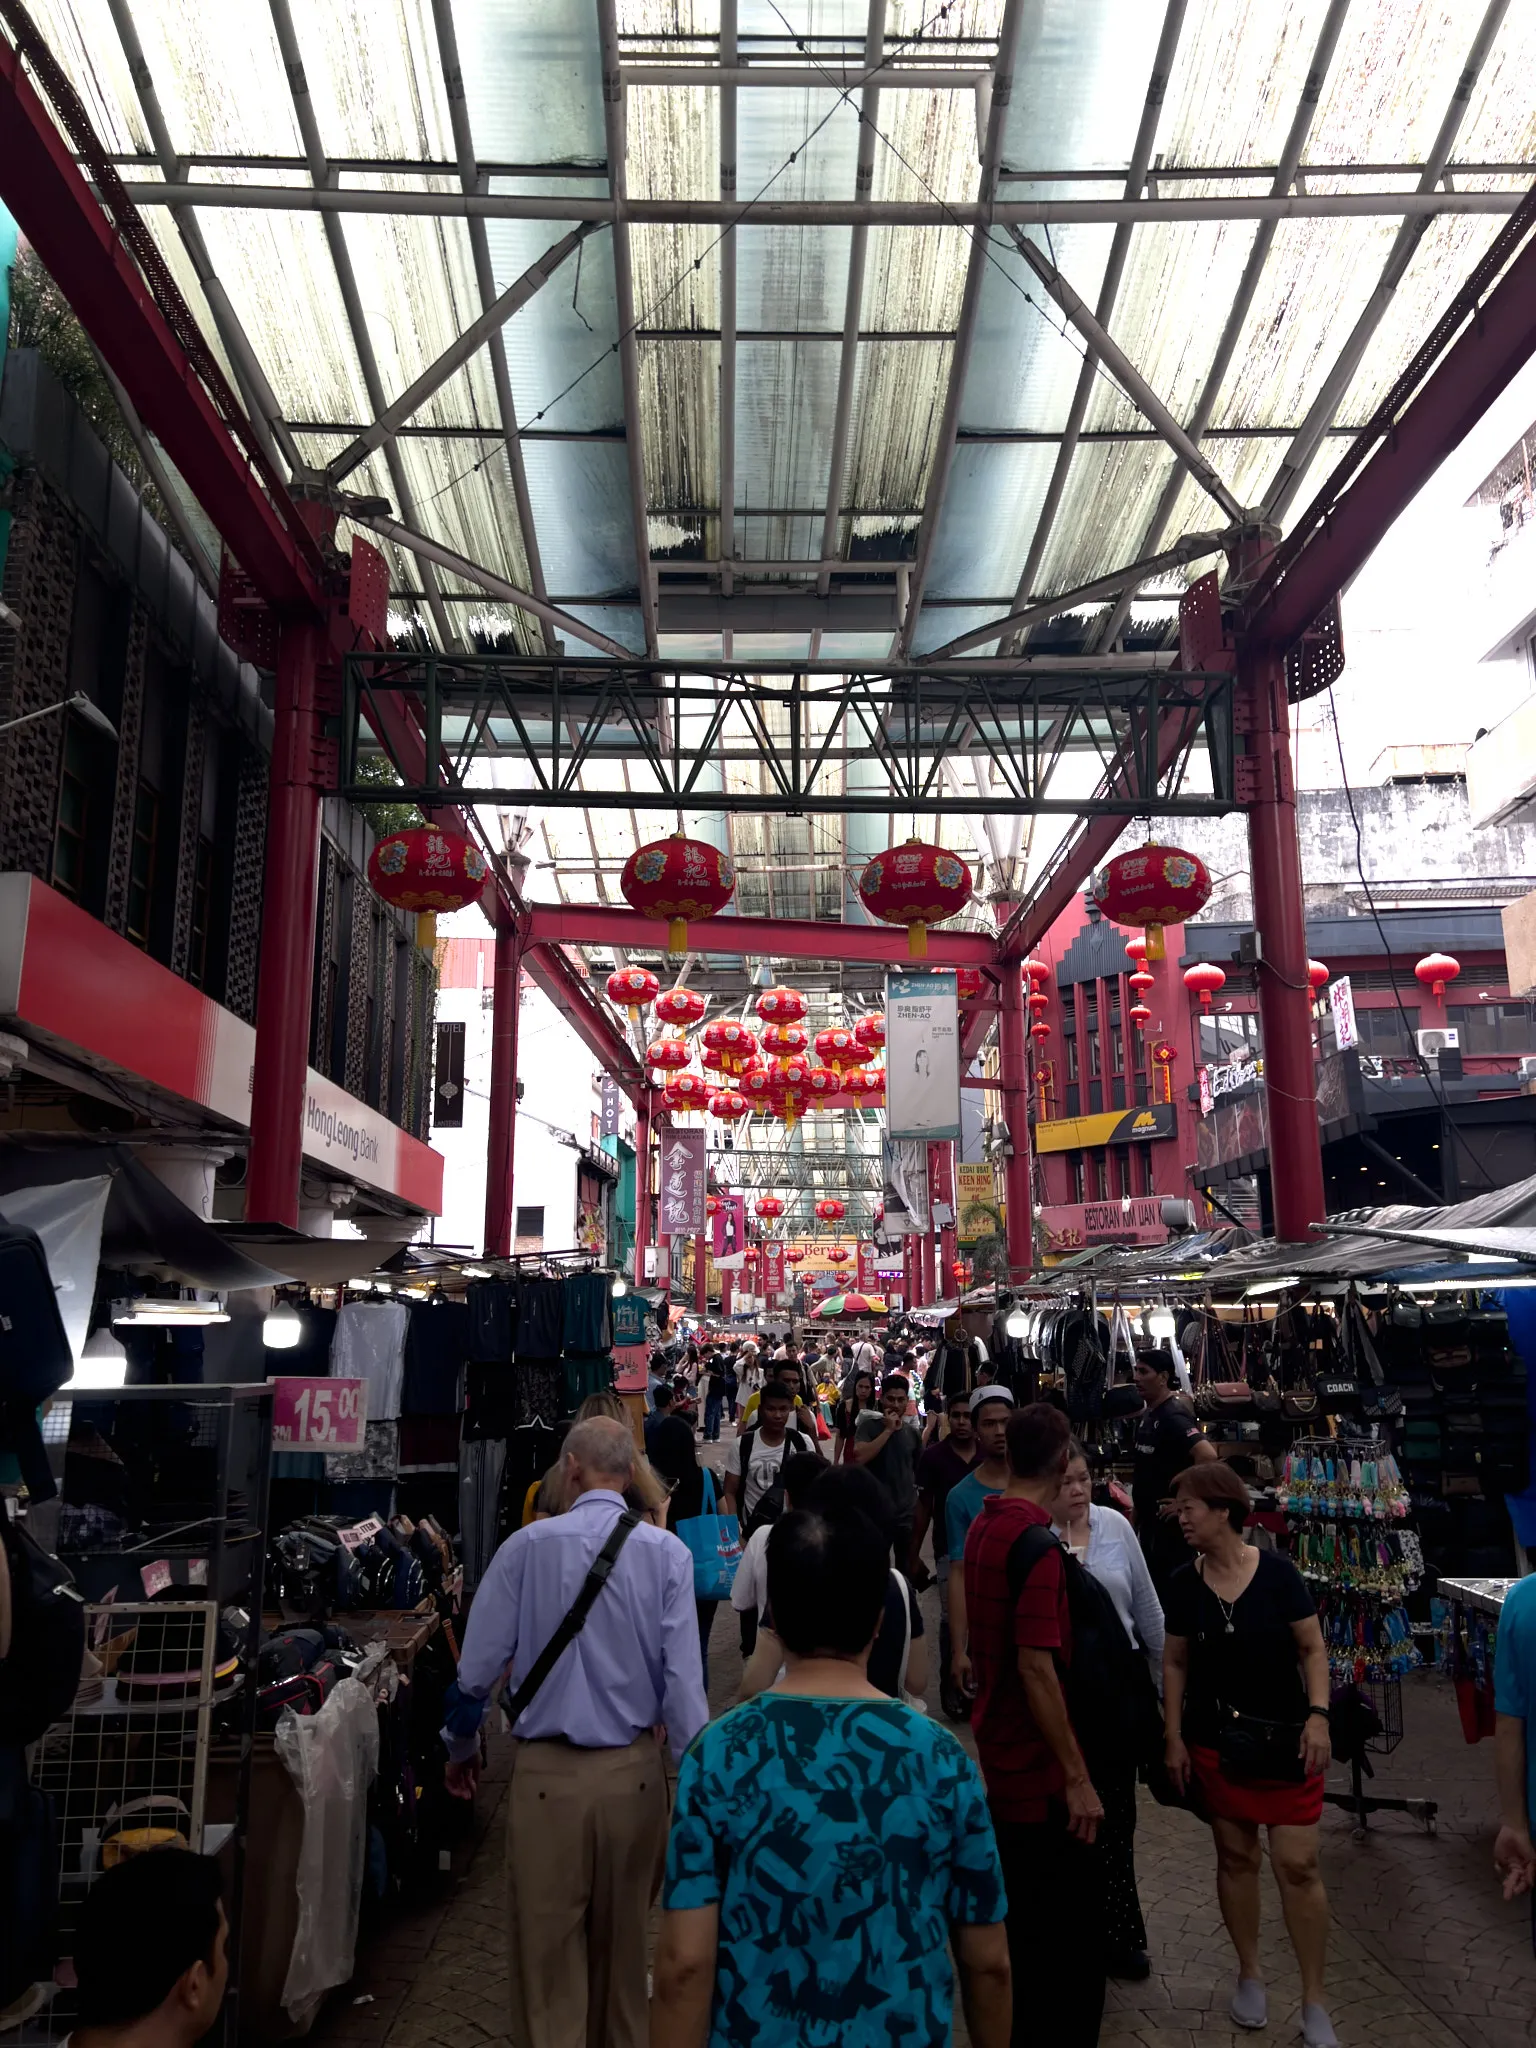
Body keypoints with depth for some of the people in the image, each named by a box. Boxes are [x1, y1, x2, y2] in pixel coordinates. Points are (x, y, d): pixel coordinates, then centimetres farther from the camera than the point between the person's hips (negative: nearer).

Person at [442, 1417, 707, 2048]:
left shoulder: (527, 1546, -10)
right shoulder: (666, 1553, -10)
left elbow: (477, 1667, -4)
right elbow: (683, 1678, -13)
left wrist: (461, 1746, 14)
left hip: (547, 1774, -2)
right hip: (633, 1771, 2)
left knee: (545, 1943, 13)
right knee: (625, 1939, 23)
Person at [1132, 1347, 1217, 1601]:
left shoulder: (1173, 1416, -19)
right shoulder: (1146, 1416, 9)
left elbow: (1207, 1455, -34)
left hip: (1170, 1523, -9)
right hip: (1149, 1521, 9)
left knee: (1170, 1592, -1)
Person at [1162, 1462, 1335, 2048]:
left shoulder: (1277, 1572, -13)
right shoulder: (1184, 1583, -4)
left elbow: (1313, 1649, -5)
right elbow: (1174, 1663, 4)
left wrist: (1318, 1714, -17)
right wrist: (1173, 1737, 1)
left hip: (1285, 1737, -2)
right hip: (1216, 1739, 3)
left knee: (1297, 1865, -2)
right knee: (1235, 1857, 12)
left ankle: (1314, 2001, 15)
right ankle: (1249, 1974, 32)